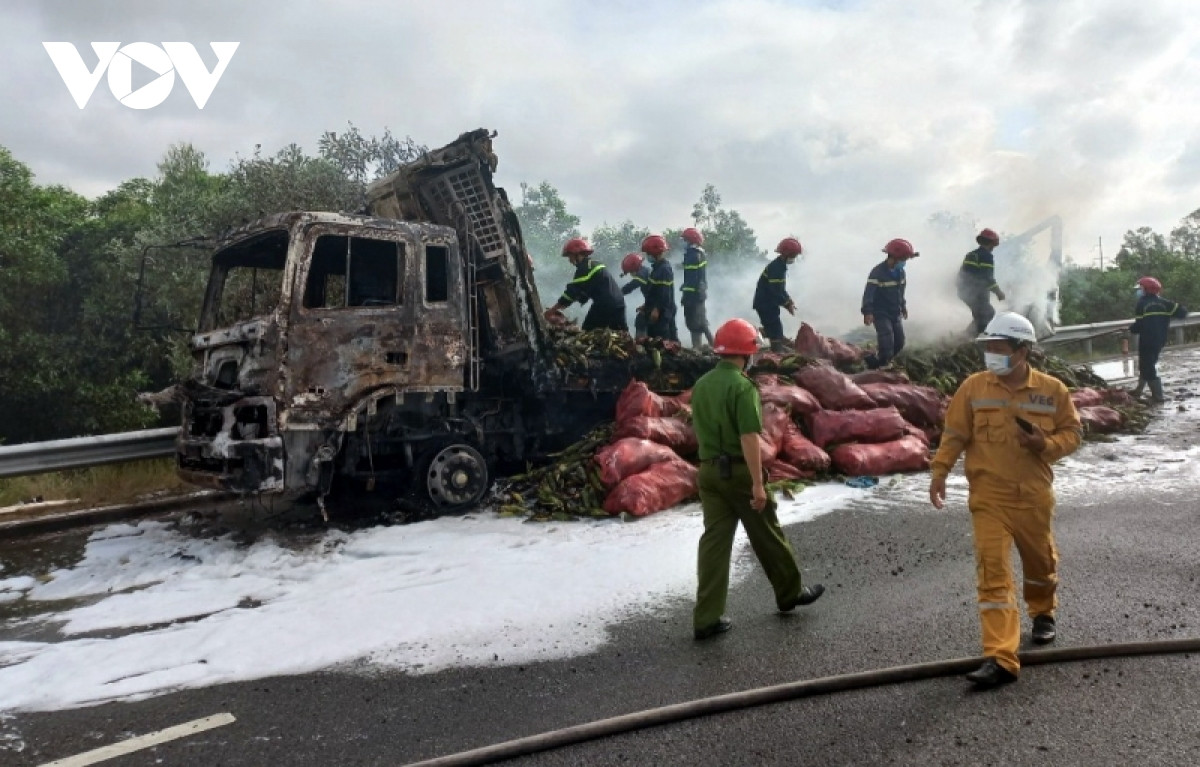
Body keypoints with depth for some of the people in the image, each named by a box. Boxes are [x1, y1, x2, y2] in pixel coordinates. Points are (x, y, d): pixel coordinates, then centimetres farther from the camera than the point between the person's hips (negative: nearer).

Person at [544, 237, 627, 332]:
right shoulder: (594, 265, 23)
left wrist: (552, 309, -7)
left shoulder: (584, 267, -6)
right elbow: (582, 293, 26)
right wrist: (560, 308, 22)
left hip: (605, 305, -9)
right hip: (618, 303, 9)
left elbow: (573, 291, -12)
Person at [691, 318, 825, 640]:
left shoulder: (701, 385, 8)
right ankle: (790, 592, 33)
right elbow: (749, 437, -21)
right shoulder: (742, 386, -16)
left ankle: (707, 618, 5)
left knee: (714, 539, 6)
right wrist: (758, 483, -20)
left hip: (709, 471, 7)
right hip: (739, 471, -6)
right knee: (768, 536, 13)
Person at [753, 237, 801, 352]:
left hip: (770, 303, 10)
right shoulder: (776, 268, -21)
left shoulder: (781, 266, 12)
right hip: (765, 304, -10)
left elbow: (780, 289, 19)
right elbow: (775, 291, -25)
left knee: (776, 330, 17)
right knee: (775, 331, -10)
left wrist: (788, 300, 6)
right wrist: (788, 304, -15)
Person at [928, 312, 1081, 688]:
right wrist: (939, 472, -11)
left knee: (1041, 561, 22)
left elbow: (1071, 433, 5)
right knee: (993, 572, -9)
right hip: (988, 497, -1)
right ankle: (1000, 659, -10)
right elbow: (955, 434, -2)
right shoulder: (973, 387, -4)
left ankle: (1043, 614, 54)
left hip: (1034, 496, 2)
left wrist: (1046, 444, -15)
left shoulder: (1051, 389, -3)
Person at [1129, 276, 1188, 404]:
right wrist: (1167, 315, 14)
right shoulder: (1164, 303, 4)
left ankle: (1158, 395, -3)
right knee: (1148, 364, 21)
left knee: (1148, 367, 0)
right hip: (1160, 340, 7)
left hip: (1147, 341, -7)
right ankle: (1139, 390, 31)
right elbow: (1182, 312, -1)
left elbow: (1139, 325, -14)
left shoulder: (1142, 304, -11)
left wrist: (1130, 329, 7)